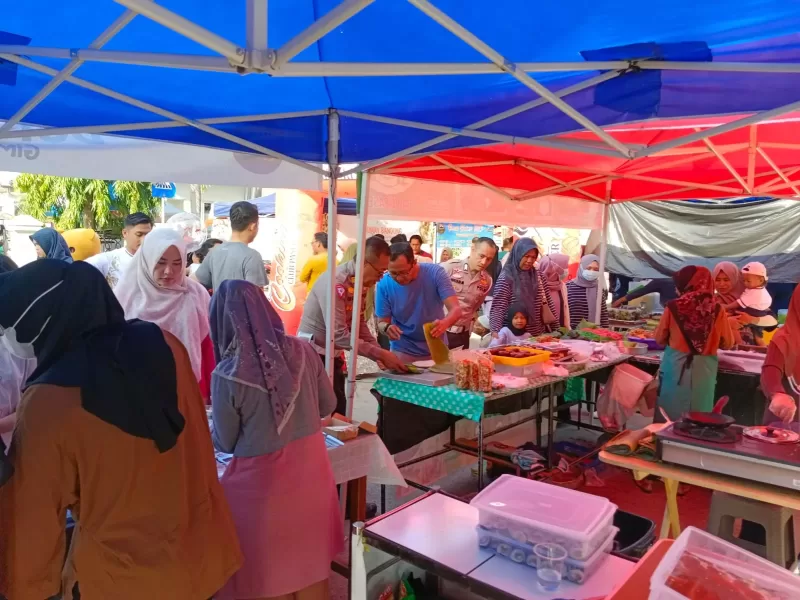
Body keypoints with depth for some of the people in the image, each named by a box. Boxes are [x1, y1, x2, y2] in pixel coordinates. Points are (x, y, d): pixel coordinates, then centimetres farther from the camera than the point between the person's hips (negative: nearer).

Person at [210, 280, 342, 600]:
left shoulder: (227, 375, -21)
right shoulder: (303, 351, -10)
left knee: (266, 573, 20)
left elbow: (225, 443, -7)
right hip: (311, 470, 4)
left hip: (263, 481, -4)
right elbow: (328, 406, 4)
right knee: (310, 561, 24)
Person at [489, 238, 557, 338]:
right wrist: (495, 330, -32)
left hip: (538, 333, 6)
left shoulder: (538, 275, 5)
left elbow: (548, 302, 11)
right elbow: (498, 307, -18)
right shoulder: (506, 278, -12)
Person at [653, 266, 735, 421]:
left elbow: (659, 338, 4)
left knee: (669, 416, 9)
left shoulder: (673, 307, -7)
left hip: (675, 366, -1)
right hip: (703, 369, 1)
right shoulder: (717, 310, -4)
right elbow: (727, 343, 7)